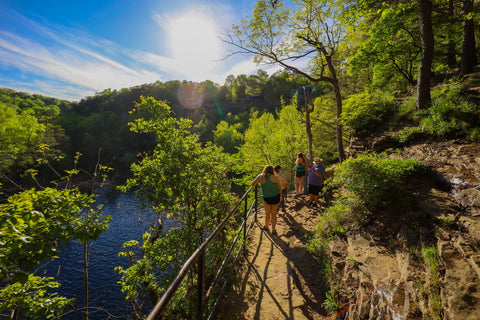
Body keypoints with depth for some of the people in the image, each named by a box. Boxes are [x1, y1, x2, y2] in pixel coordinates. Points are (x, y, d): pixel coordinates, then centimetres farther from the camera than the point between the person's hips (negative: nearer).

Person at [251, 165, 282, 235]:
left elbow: (252, 184, 0)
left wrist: (258, 178, 16)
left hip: (267, 198, -1)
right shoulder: (275, 177, -9)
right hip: (276, 197, 1)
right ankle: (273, 230, 26)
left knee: (267, 213, 19)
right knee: (273, 213, 15)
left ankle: (266, 226, 39)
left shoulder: (260, 177, -8)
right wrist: (280, 196, 14)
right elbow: (280, 188, -1)